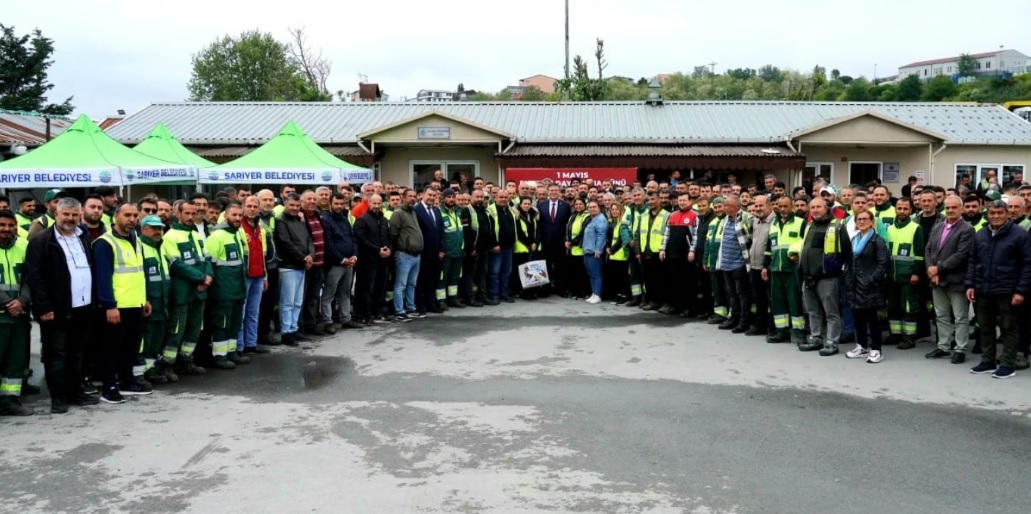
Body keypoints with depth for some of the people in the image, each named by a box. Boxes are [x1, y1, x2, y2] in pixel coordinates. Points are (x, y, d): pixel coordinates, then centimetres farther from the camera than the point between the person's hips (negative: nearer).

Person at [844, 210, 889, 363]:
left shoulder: (877, 240, -5)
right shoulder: (854, 240, 18)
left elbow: (882, 264, -11)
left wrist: (872, 280, -18)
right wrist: (848, 280, 10)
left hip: (869, 286, -7)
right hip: (855, 285, 7)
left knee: (871, 317, -4)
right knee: (858, 316, 11)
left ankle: (876, 350, 0)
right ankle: (862, 346, 21)